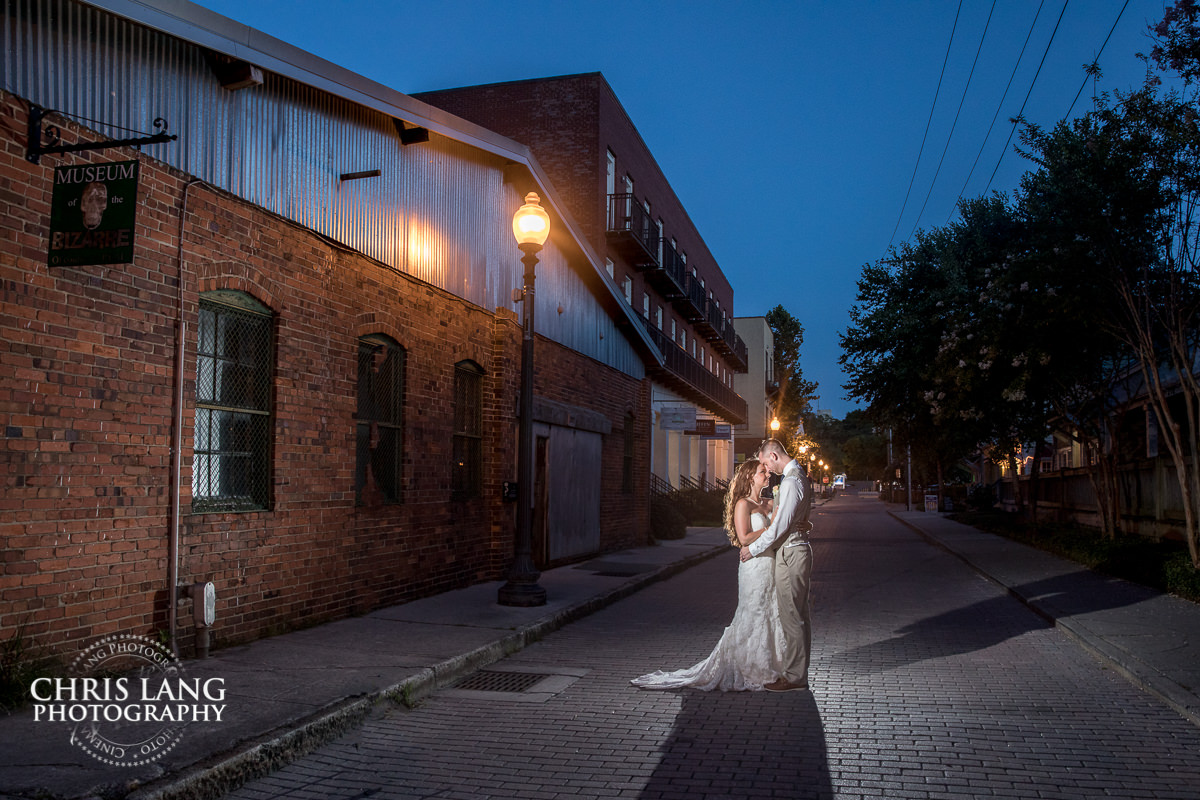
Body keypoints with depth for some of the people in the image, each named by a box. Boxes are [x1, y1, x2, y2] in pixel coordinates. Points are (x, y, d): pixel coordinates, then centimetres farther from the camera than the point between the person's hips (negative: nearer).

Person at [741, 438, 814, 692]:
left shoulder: (791, 482, -18)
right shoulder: (799, 476, 14)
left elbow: (780, 526, -20)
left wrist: (753, 549, -11)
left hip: (790, 554, -11)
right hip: (797, 550, 11)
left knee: (791, 618, -4)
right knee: (800, 616, 14)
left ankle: (793, 677, 2)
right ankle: (798, 672, 22)